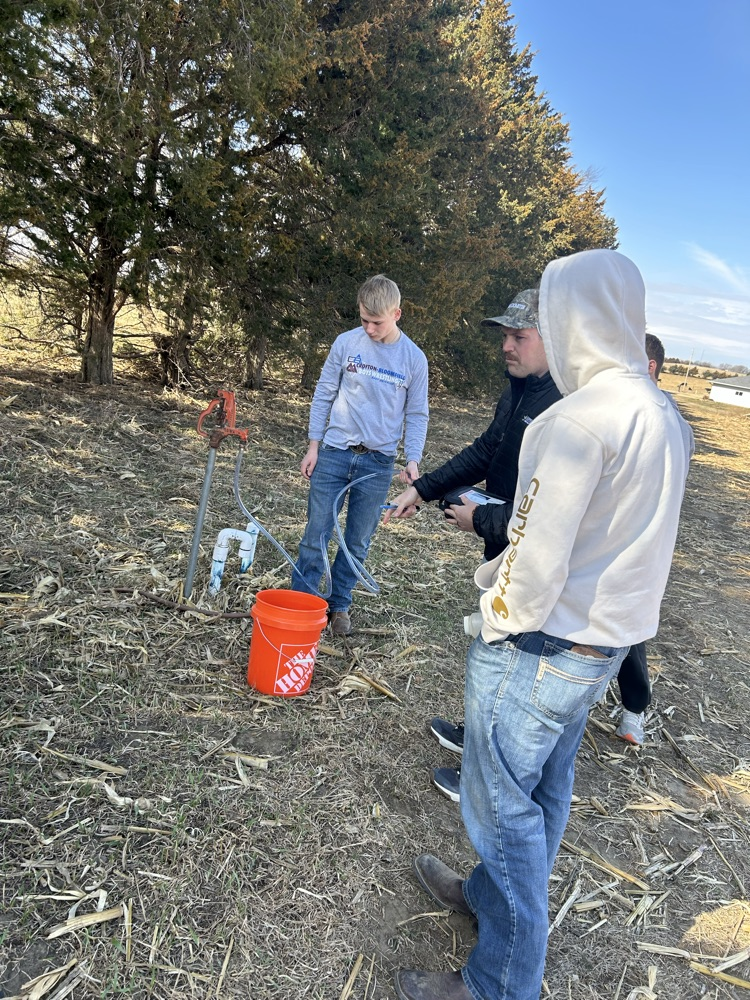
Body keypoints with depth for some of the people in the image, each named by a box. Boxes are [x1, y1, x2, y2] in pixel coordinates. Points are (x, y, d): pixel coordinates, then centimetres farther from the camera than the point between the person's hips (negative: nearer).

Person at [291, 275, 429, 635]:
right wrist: (313, 446, 2)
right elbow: (323, 395, 5)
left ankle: (339, 605, 26)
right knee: (316, 535, 3)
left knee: (358, 543, 9)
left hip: (378, 463, 0)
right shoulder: (346, 342, -2)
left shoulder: (414, 358, -2)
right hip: (334, 453, 0)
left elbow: (416, 414, 5)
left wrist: (413, 460, -7)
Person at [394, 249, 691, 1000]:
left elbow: (538, 555, -23)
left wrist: (503, 623, -6)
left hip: (540, 648, -9)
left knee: (503, 803, 7)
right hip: (605, 645, 9)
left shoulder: (582, 416, -23)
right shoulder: (662, 415, 6)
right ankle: (491, 894, 45)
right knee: (545, 788, 23)